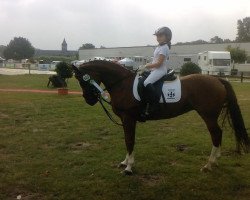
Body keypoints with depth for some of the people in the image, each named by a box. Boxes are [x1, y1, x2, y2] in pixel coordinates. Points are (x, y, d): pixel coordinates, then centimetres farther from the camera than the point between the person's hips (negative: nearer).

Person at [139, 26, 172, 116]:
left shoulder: (164, 48, -12)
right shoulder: (159, 47, 19)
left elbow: (159, 63, -18)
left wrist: (146, 66, -13)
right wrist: (146, 66, 11)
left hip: (160, 70, -11)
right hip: (156, 69, 11)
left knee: (147, 83, -32)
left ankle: (153, 104, -32)